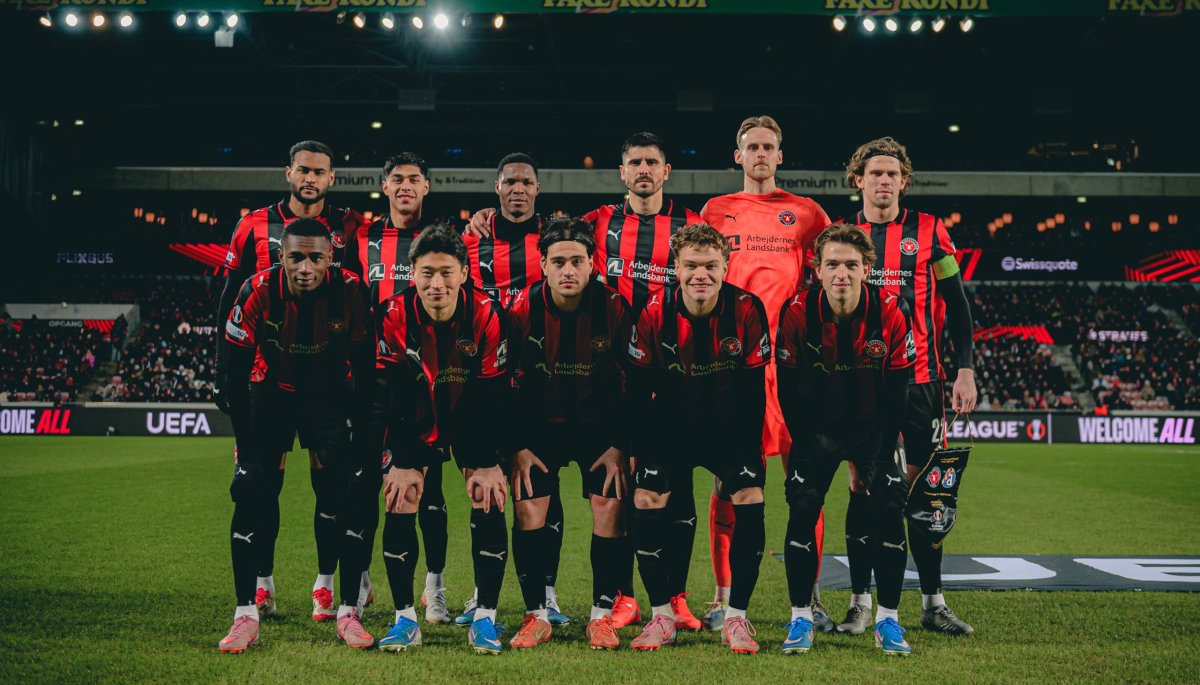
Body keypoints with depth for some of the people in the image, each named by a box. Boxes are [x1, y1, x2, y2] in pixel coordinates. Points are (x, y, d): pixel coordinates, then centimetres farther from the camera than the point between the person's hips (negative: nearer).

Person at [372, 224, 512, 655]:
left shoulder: (487, 316, -23)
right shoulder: (394, 316, -21)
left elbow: (492, 395, -17)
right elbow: (391, 395, -15)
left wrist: (486, 463, -16)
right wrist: (404, 462, -15)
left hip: (472, 420, -1)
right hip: (414, 422, 1)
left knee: (489, 503, -11)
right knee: (399, 506, -8)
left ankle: (485, 619, -1)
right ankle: (405, 619, 4)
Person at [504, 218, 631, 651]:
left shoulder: (613, 307, -16)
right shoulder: (522, 309, -14)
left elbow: (632, 383, -7)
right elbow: (508, 383, -5)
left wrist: (619, 446, -9)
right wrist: (519, 446, -8)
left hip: (599, 424, 0)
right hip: (541, 424, 1)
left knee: (609, 507, -11)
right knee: (529, 509, -9)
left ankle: (602, 615, 3)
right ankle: (537, 615, 5)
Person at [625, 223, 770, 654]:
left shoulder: (747, 311, -15)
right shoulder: (653, 316, -13)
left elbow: (753, 390, -10)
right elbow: (638, 390, -6)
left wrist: (748, 452, -14)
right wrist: (639, 449, -10)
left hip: (729, 428, -1)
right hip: (671, 427, 1)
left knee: (749, 498, -17)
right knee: (646, 499, -14)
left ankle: (736, 618, -2)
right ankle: (662, 617, 1)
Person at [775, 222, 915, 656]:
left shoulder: (888, 314, -16)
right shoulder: (797, 314, -17)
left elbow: (897, 389, -9)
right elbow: (789, 389, -9)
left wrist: (880, 454, -11)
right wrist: (807, 447, -11)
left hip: (873, 428, 0)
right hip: (817, 429, 0)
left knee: (888, 508, -13)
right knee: (802, 509, -14)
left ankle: (888, 620, 1)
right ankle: (801, 617, 0)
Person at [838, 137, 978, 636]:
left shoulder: (929, 232, 5)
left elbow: (956, 304, 7)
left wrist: (965, 370, 0)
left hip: (919, 378, 0)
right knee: (863, 486, 1)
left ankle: (933, 602, 13)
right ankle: (860, 601, 8)